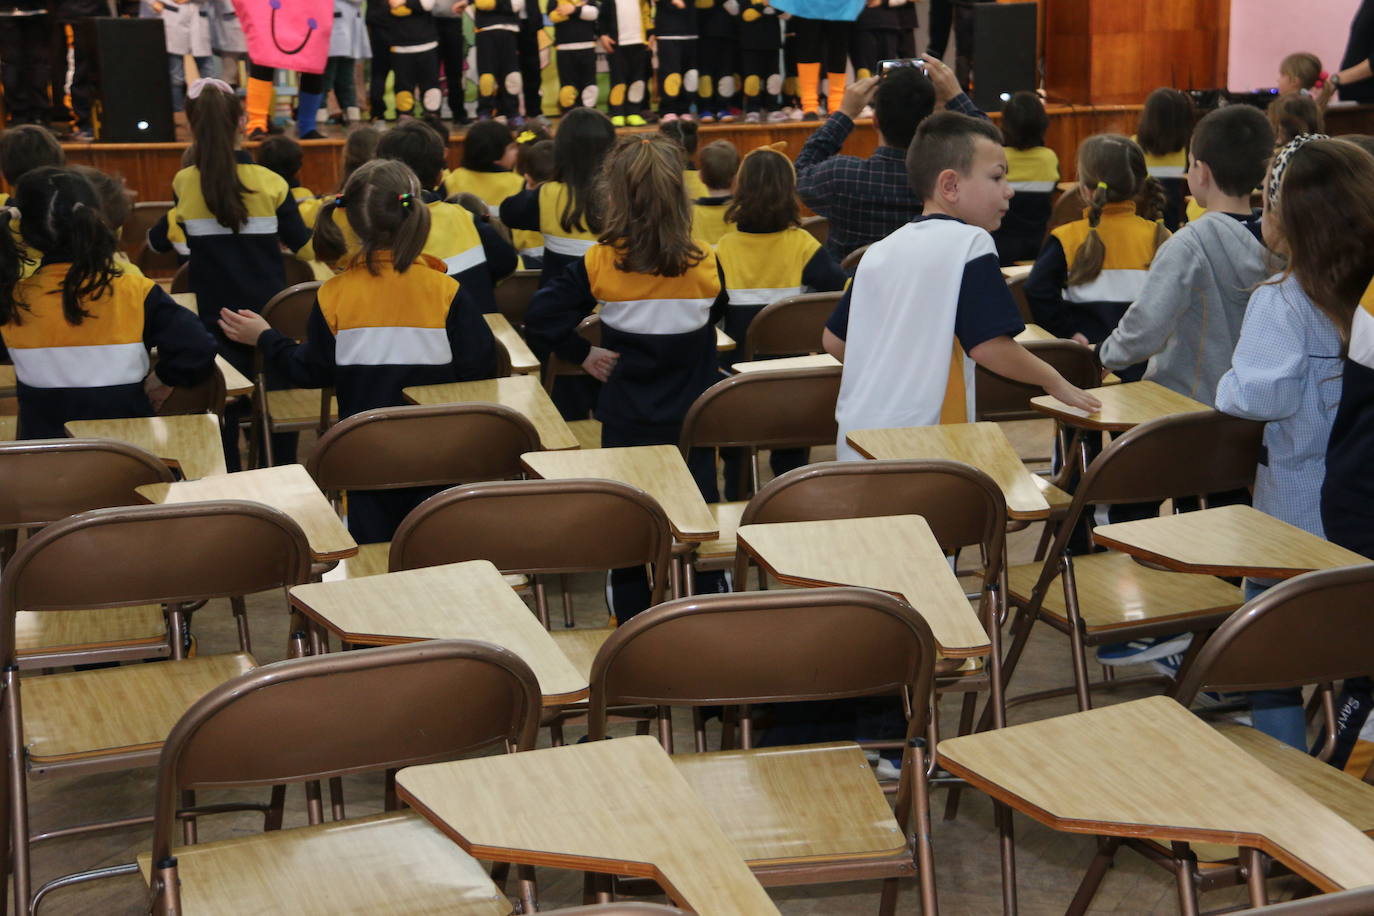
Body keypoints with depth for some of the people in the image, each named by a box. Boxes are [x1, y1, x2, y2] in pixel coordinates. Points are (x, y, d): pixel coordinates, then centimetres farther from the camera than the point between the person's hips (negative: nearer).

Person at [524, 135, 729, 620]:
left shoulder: (600, 263, -15)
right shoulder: (704, 264, -10)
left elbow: (541, 316, -18)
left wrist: (584, 354, -8)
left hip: (626, 420, -1)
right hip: (692, 417, 1)